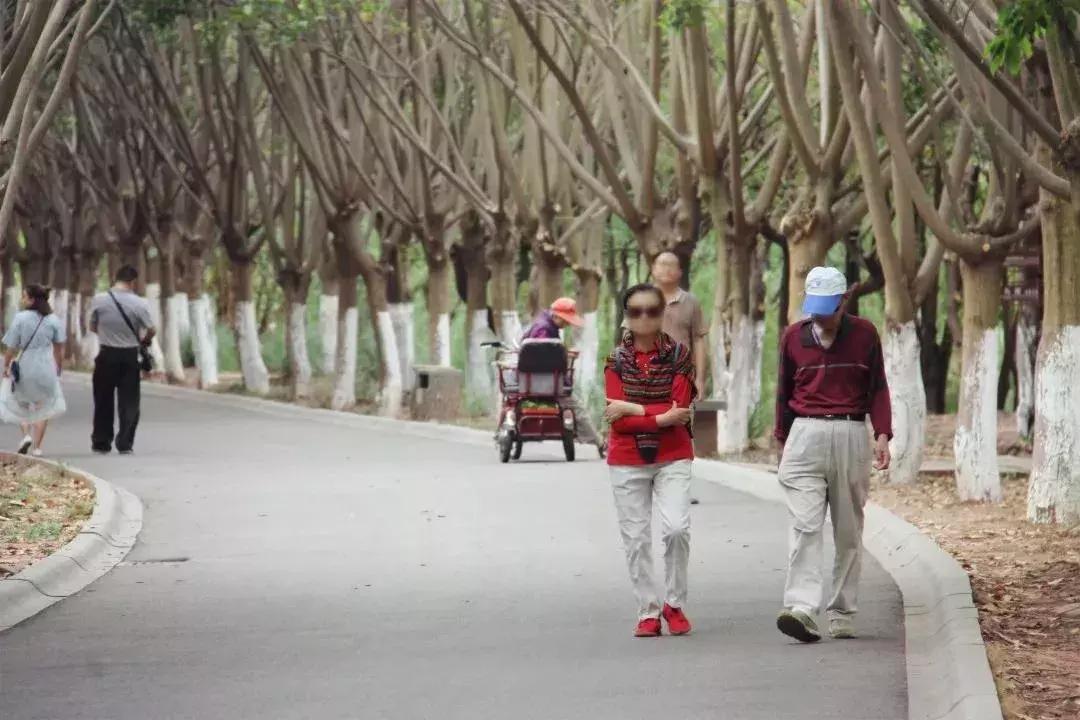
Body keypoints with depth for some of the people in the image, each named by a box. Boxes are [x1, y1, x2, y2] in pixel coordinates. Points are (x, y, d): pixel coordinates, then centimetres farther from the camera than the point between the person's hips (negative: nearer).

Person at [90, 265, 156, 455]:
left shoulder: (100, 300, -6)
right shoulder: (138, 304, -11)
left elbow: (92, 327, 5)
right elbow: (151, 331, -6)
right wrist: (144, 340, 16)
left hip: (106, 355, 1)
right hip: (130, 356, -1)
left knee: (104, 400, 13)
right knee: (129, 402, 7)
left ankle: (101, 442, 17)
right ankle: (125, 443, 3)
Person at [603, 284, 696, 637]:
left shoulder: (678, 355, -2)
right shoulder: (617, 360, 0)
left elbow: (680, 409, -10)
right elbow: (618, 421, -8)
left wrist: (633, 409, -13)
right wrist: (662, 418, -17)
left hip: (672, 457, -1)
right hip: (628, 460, 1)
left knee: (677, 528, -15)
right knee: (636, 538, 1)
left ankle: (674, 604, 2)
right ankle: (647, 612, 10)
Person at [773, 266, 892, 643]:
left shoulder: (864, 334, 5)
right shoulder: (794, 337, 8)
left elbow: (877, 388, 8)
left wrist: (882, 435, -4)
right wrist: (782, 443, 18)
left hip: (851, 436, 0)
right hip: (806, 434, 0)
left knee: (849, 530, 3)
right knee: (804, 526, -13)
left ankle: (842, 613, 9)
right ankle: (800, 608, -24)